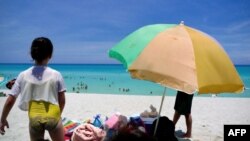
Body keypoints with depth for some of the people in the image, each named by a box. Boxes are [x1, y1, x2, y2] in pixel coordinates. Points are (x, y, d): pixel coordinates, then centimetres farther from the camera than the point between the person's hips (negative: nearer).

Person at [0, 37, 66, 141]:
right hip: (52, 117, -1)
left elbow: (10, 101, 0)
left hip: (34, 118, 2)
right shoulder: (56, 75, -6)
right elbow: (62, 101, 1)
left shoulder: (23, 75, -2)